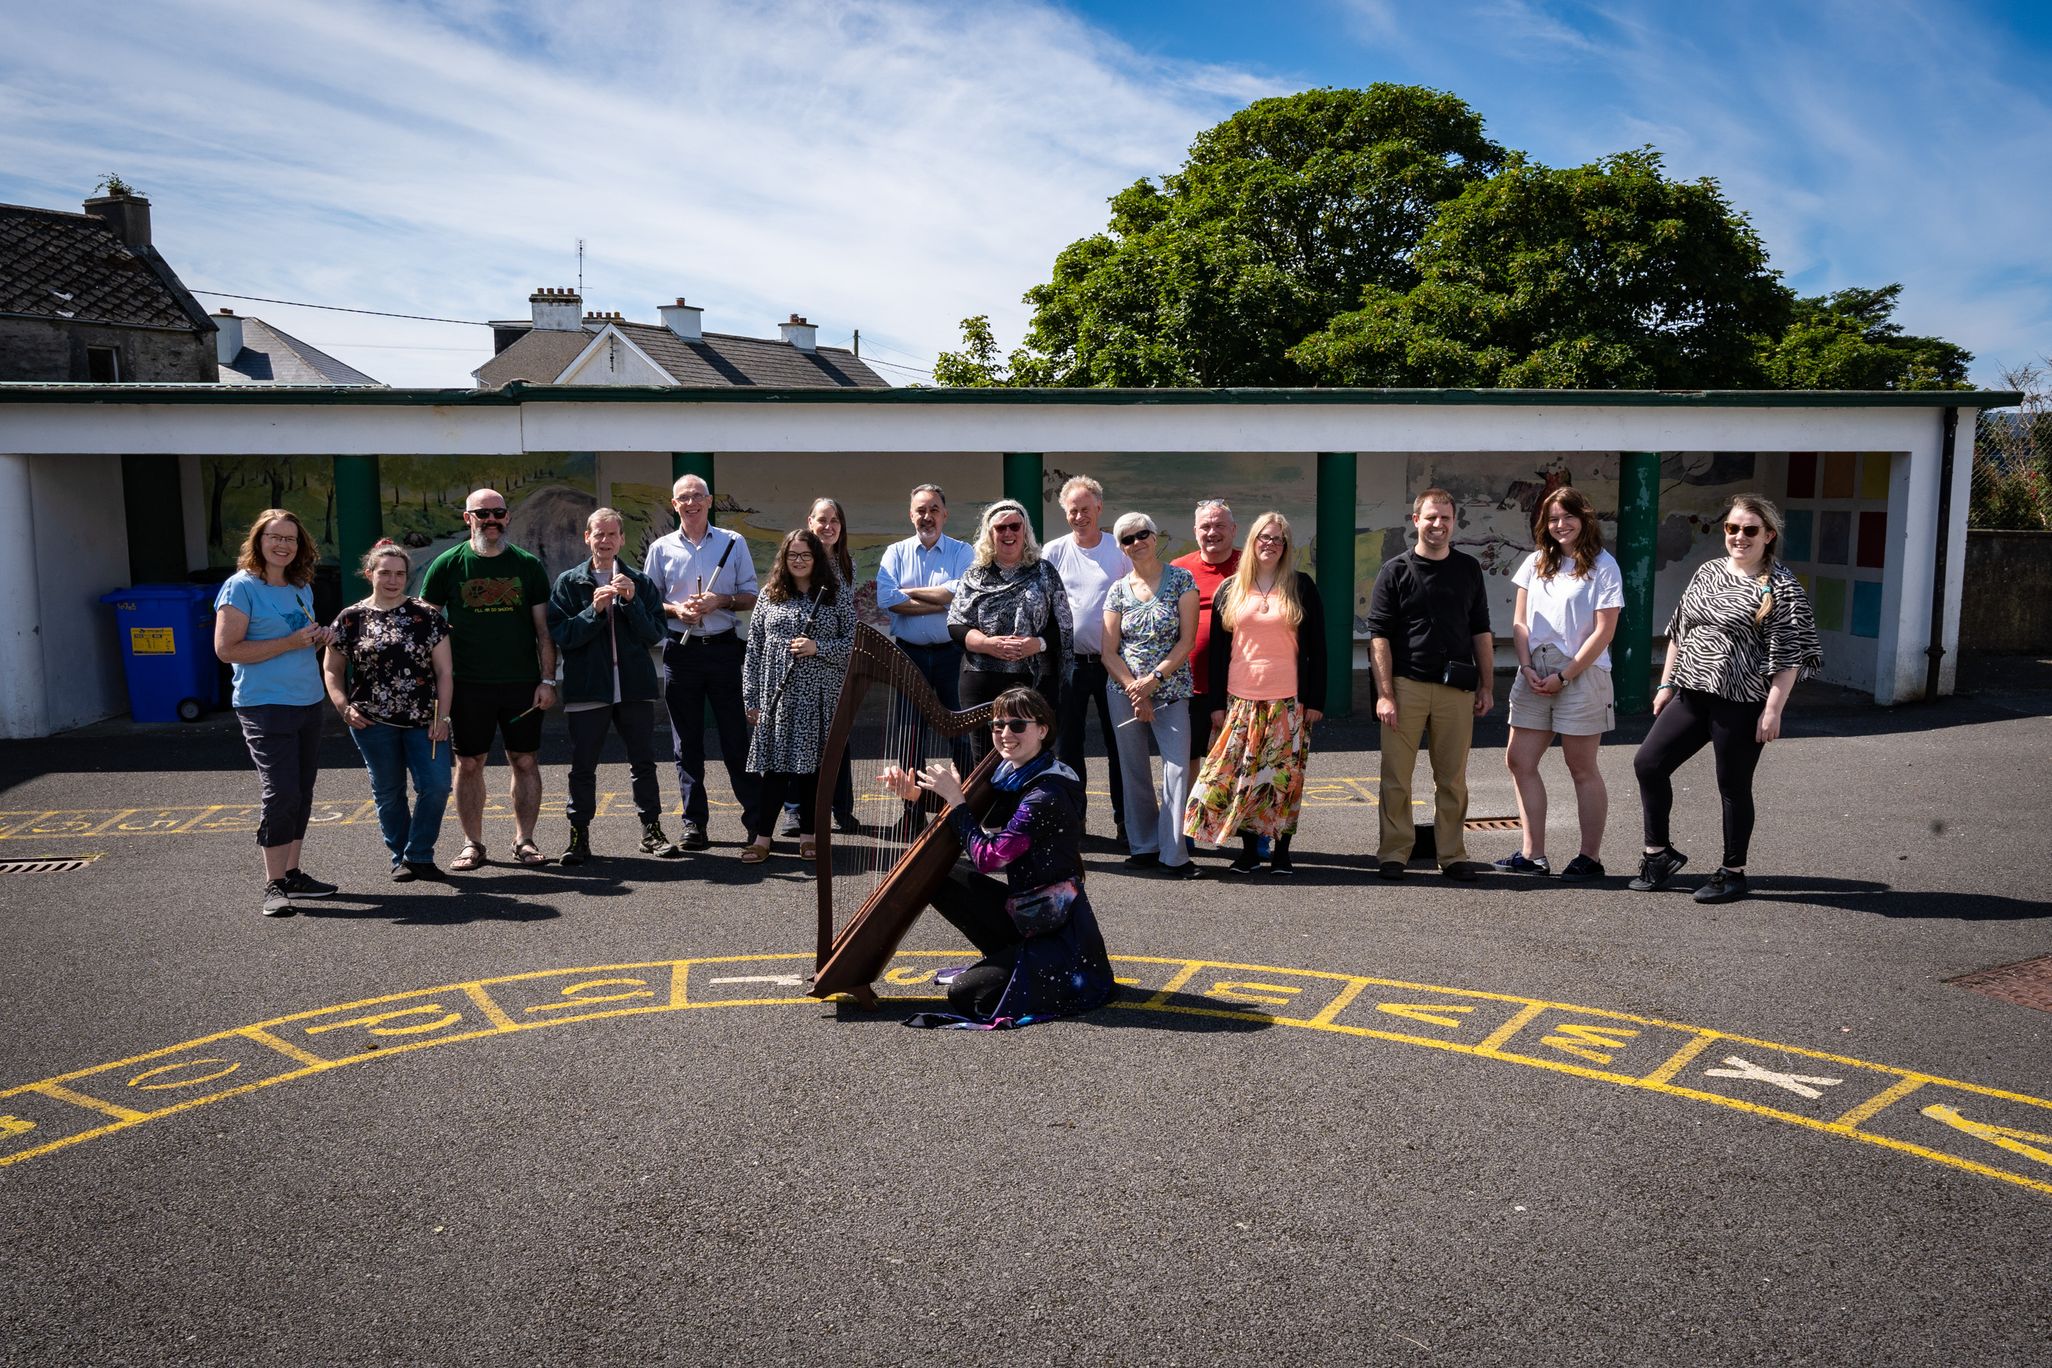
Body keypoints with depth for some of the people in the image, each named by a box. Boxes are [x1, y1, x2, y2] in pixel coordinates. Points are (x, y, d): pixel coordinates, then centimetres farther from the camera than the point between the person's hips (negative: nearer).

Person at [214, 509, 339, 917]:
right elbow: (227, 649, -14)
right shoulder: (241, 586, -8)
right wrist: (290, 643, -18)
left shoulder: (302, 588, 13)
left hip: (308, 701, 7)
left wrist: (320, 638, 2)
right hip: (265, 704, -7)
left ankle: (292, 873, 21)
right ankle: (274, 885, -3)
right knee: (281, 792, -11)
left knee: (301, 793, 11)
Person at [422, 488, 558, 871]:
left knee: (524, 762, 4)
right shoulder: (448, 565, 2)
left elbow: (544, 627, 5)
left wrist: (547, 680, -2)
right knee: (469, 764, 4)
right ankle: (472, 843, 15)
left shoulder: (528, 564, 5)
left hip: (523, 683, 1)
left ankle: (524, 839, 15)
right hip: (468, 684, 0)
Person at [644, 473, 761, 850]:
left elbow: (752, 597, 6)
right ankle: (694, 823, 12)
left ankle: (755, 818, 8)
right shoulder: (661, 548, 8)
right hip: (680, 650, 1)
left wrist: (720, 601, -12)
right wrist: (676, 610, -10)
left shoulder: (733, 544, 6)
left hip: (724, 648, -1)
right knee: (687, 741, 5)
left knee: (737, 737, 1)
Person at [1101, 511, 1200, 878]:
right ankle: (1145, 845, 19)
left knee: (1178, 769, -11)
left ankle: (1174, 854, -6)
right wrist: (1135, 690, -10)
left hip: (1171, 691, -2)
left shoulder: (1181, 580, 0)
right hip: (1124, 691, 3)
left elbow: (1187, 640, -5)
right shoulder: (1118, 590, 7)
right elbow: (1109, 651, 4)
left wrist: (1154, 677, -14)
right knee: (1134, 770, 7)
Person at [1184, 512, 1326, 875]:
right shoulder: (1229, 590, 10)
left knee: (1284, 775, 0)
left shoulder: (1301, 587, 6)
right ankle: (1249, 849, 12)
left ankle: (1281, 851, 10)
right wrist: (1216, 703, 4)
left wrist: (1315, 700, -2)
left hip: (1288, 700, -1)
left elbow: (1316, 647, 5)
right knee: (1240, 775, 0)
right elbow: (1218, 650, 10)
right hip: (1239, 700, 2)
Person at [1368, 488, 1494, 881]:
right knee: (1396, 777, 0)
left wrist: (1487, 686, 10)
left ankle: (1453, 855, 17)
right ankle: (1393, 853, 10)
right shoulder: (1395, 570, 2)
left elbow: (1481, 631, 16)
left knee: (1453, 778, 7)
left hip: (1456, 688, 3)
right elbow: (1379, 635, -2)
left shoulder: (1468, 568, 12)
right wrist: (1385, 693, -9)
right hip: (1406, 685, -2)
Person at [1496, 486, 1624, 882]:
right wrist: (1527, 667, -5)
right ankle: (1533, 855, 9)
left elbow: (1603, 631, -9)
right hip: (1535, 674, 6)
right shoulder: (1536, 563, 10)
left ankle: (1591, 858, 12)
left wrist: (1564, 675, -12)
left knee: (1582, 769, 2)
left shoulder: (1602, 566, -5)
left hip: (1581, 675, -5)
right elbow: (1519, 621, 9)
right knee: (1518, 761, 2)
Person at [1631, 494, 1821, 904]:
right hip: (1692, 694, 6)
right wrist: (1666, 683, 15)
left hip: (1740, 702, -6)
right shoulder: (1707, 572, 12)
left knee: (1733, 786, 3)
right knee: (1648, 763, 2)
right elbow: (1679, 631, 18)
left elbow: (1790, 655, -11)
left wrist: (1773, 708, -16)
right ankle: (1658, 853, 17)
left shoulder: (1781, 586, -7)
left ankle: (1732, 873, 19)